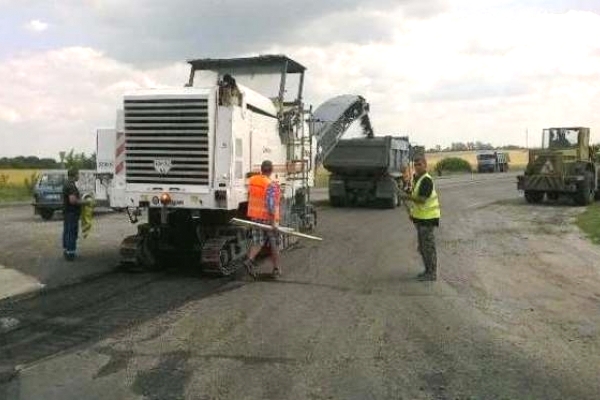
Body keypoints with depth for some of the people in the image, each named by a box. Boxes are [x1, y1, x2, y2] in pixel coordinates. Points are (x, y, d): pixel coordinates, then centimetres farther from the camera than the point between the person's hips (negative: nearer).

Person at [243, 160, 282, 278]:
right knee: (274, 244, 9)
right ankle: (276, 269, 17)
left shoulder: (252, 180, 2)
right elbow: (271, 204, -24)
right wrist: (274, 221, -24)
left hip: (254, 216, 5)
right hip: (268, 217, -5)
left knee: (257, 241, 9)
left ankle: (250, 260, -16)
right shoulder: (271, 184, -18)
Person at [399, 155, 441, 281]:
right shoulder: (417, 178, 13)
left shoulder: (426, 180, -18)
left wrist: (407, 196, -23)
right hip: (420, 217, 10)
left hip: (428, 218, -10)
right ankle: (428, 271, 26)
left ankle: (432, 273, 6)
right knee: (422, 247, 16)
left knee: (428, 247, -2)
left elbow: (422, 199, -25)